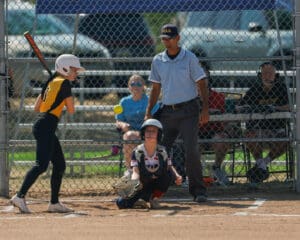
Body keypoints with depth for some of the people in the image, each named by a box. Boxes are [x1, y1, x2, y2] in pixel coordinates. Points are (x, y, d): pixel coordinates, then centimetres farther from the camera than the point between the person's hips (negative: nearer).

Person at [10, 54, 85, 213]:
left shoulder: (51, 82, 19)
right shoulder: (64, 83, -6)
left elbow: (36, 107, 21)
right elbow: (71, 110, -4)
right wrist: (67, 103, 14)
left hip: (40, 125, 10)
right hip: (47, 127, -10)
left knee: (60, 165, 13)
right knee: (41, 164, -18)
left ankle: (54, 203, 15)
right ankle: (20, 196, -27)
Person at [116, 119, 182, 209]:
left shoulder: (162, 151, -5)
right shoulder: (137, 151, -12)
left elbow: (170, 167, -4)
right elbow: (136, 172, -21)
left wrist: (177, 177, -26)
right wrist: (133, 182, -43)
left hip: (157, 186, 1)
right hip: (142, 187, -1)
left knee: (169, 174, -25)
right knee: (121, 202, -23)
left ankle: (154, 198, -7)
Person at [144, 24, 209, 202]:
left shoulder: (189, 58, -3)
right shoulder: (158, 61, 10)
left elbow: (201, 84, -3)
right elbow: (156, 88, 16)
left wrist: (205, 109, -12)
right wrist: (149, 112, 8)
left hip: (188, 109, -4)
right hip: (167, 111, 4)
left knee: (191, 150, -12)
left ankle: (198, 190, -7)